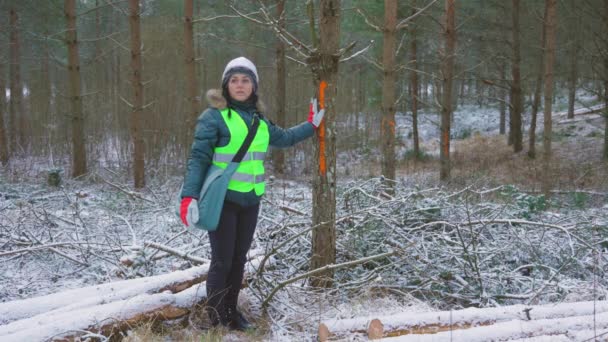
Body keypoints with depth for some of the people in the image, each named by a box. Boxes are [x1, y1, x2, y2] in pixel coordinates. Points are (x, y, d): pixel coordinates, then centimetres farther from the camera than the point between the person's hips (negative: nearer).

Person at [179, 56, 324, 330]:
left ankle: (231, 311, 28)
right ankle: (217, 321, 9)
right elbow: (199, 158, -13)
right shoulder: (214, 116, -8)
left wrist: (311, 125, 31)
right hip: (222, 200, -6)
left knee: (239, 259, 14)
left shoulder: (259, 120, 10)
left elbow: (283, 138, 29)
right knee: (222, 262, -2)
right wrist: (189, 196, -22)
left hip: (250, 200, 6)